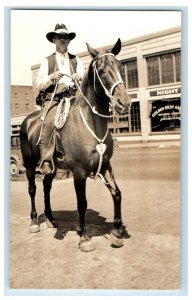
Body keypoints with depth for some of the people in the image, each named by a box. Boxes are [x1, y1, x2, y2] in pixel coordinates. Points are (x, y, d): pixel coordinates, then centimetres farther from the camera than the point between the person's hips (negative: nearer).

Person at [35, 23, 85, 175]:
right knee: (49, 122, -31)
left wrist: (80, 77, -14)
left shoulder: (76, 60, 21)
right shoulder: (47, 61, 16)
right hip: (53, 99, -2)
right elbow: (38, 84, 8)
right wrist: (51, 77, -11)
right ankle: (46, 161, -29)